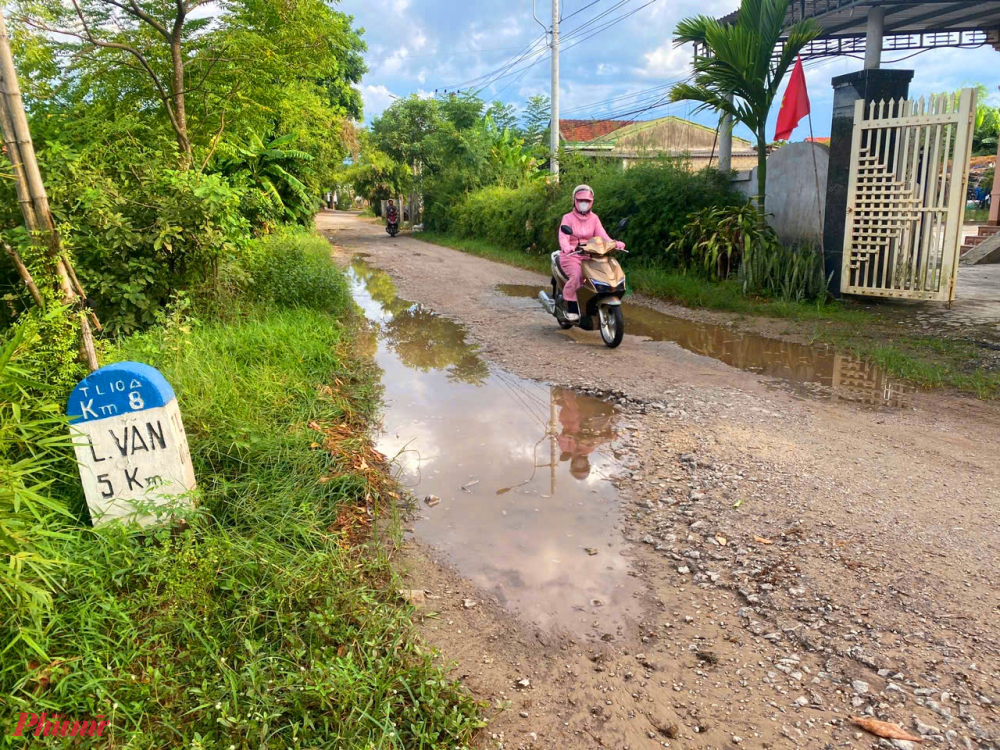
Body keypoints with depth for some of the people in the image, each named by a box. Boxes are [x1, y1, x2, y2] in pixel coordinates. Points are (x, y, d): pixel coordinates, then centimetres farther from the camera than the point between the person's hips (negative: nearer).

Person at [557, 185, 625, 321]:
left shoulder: (594, 218, 13)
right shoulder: (568, 218, 1)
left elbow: (602, 235, -2)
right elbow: (563, 237, -15)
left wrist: (614, 243, -23)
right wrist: (566, 247, -39)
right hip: (570, 255, -4)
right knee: (576, 276, -31)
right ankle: (571, 309, -21)